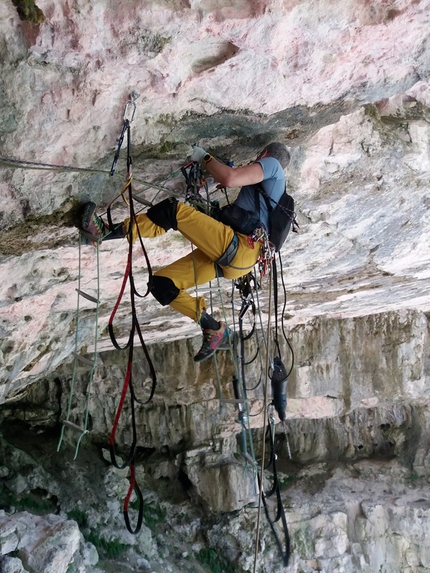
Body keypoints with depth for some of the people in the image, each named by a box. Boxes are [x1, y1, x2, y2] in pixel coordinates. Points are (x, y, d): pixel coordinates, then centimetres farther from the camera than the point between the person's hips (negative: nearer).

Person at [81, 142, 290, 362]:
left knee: (173, 210, -18)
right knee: (160, 283, 3)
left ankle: (107, 232, -16)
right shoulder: (271, 186, 35)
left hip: (238, 247, -9)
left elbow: (230, 179, -12)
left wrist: (205, 158, 2)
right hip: (227, 258, 9)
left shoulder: (271, 163, 8)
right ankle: (214, 330, 5)